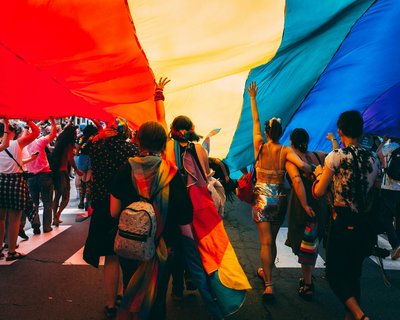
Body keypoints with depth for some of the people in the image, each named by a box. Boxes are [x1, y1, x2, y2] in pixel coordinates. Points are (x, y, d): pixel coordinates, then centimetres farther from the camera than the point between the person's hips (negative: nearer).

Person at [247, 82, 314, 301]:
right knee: (271, 240, 18)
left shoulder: (260, 147, -5)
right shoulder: (286, 152, -7)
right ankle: (266, 271, 39)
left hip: (261, 198, -1)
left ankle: (268, 285, -9)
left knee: (265, 242, -2)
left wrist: (253, 98, 16)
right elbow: (296, 179, -19)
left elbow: (255, 121, 7)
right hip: (279, 199, 2)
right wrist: (305, 204, -14)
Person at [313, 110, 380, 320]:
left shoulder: (335, 157, -12)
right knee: (353, 274, 18)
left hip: (343, 224, -5)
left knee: (334, 273, 5)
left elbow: (318, 193, -8)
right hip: (366, 225, 6)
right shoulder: (373, 158, 3)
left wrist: (319, 173, 9)